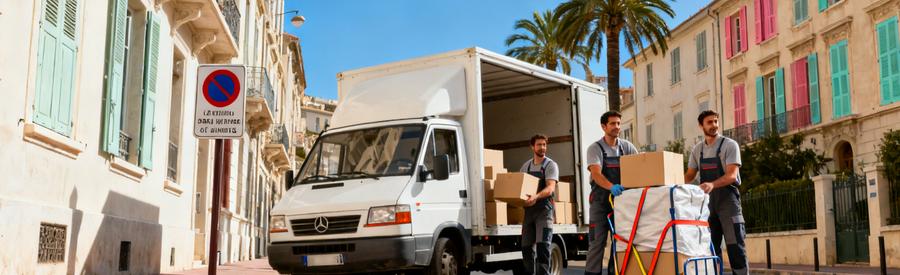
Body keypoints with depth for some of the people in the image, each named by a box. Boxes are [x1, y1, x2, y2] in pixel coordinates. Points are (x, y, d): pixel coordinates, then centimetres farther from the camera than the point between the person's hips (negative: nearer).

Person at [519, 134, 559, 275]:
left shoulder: (550, 165, -2)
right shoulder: (526, 166, 15)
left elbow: (550, 188, -15)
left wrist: (536, 196, -34)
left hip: (544, 209, -5)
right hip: (528, 209, 5)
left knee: (543, 244, -12)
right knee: (526, 246, 7)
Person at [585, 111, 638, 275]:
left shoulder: (627, 147, 8)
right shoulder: (595, 148, -5)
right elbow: (596, 174, -20)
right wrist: (611, 186, -39)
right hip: (601, 200, -4)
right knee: (597, 242, -5)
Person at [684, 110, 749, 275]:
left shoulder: (729, 145, -6)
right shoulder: (697, 149, 10)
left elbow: (732, 175, -17)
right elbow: (690, 175, 14)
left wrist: (712, 185, -34)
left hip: (727, 198, -5)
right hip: (707, 200, 5)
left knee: (735, 244, -7)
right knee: (711, 245, 8)